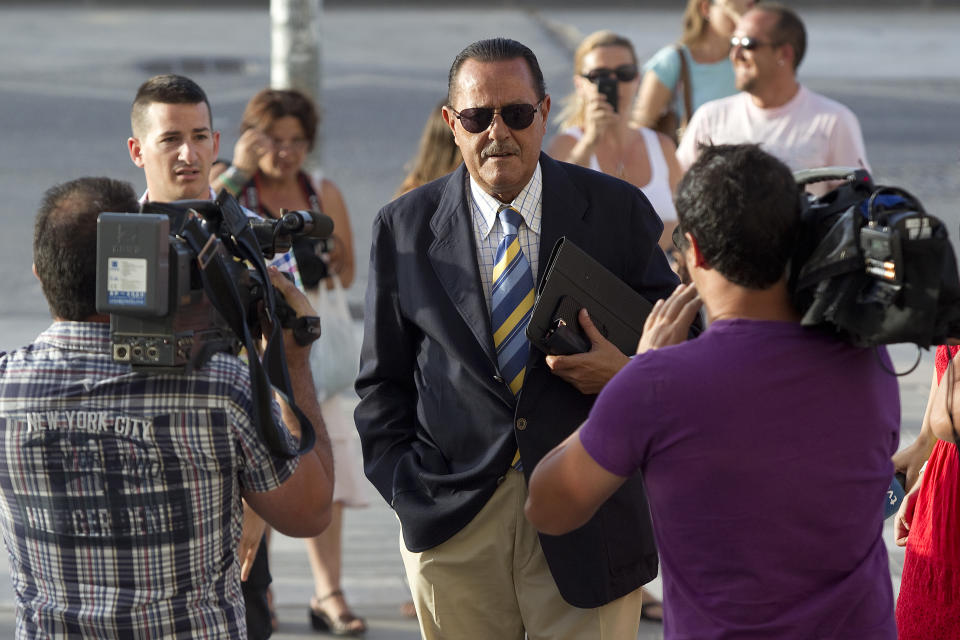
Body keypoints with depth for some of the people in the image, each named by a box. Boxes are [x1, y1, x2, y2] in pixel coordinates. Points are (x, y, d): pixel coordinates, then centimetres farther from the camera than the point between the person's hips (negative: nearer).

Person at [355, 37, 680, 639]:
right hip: (453, 517, 1)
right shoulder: (404, 227, 5)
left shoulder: (618, 211, 2)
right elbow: (384, 380, 10)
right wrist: (404, 486, -2)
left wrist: (628, 374, -15)